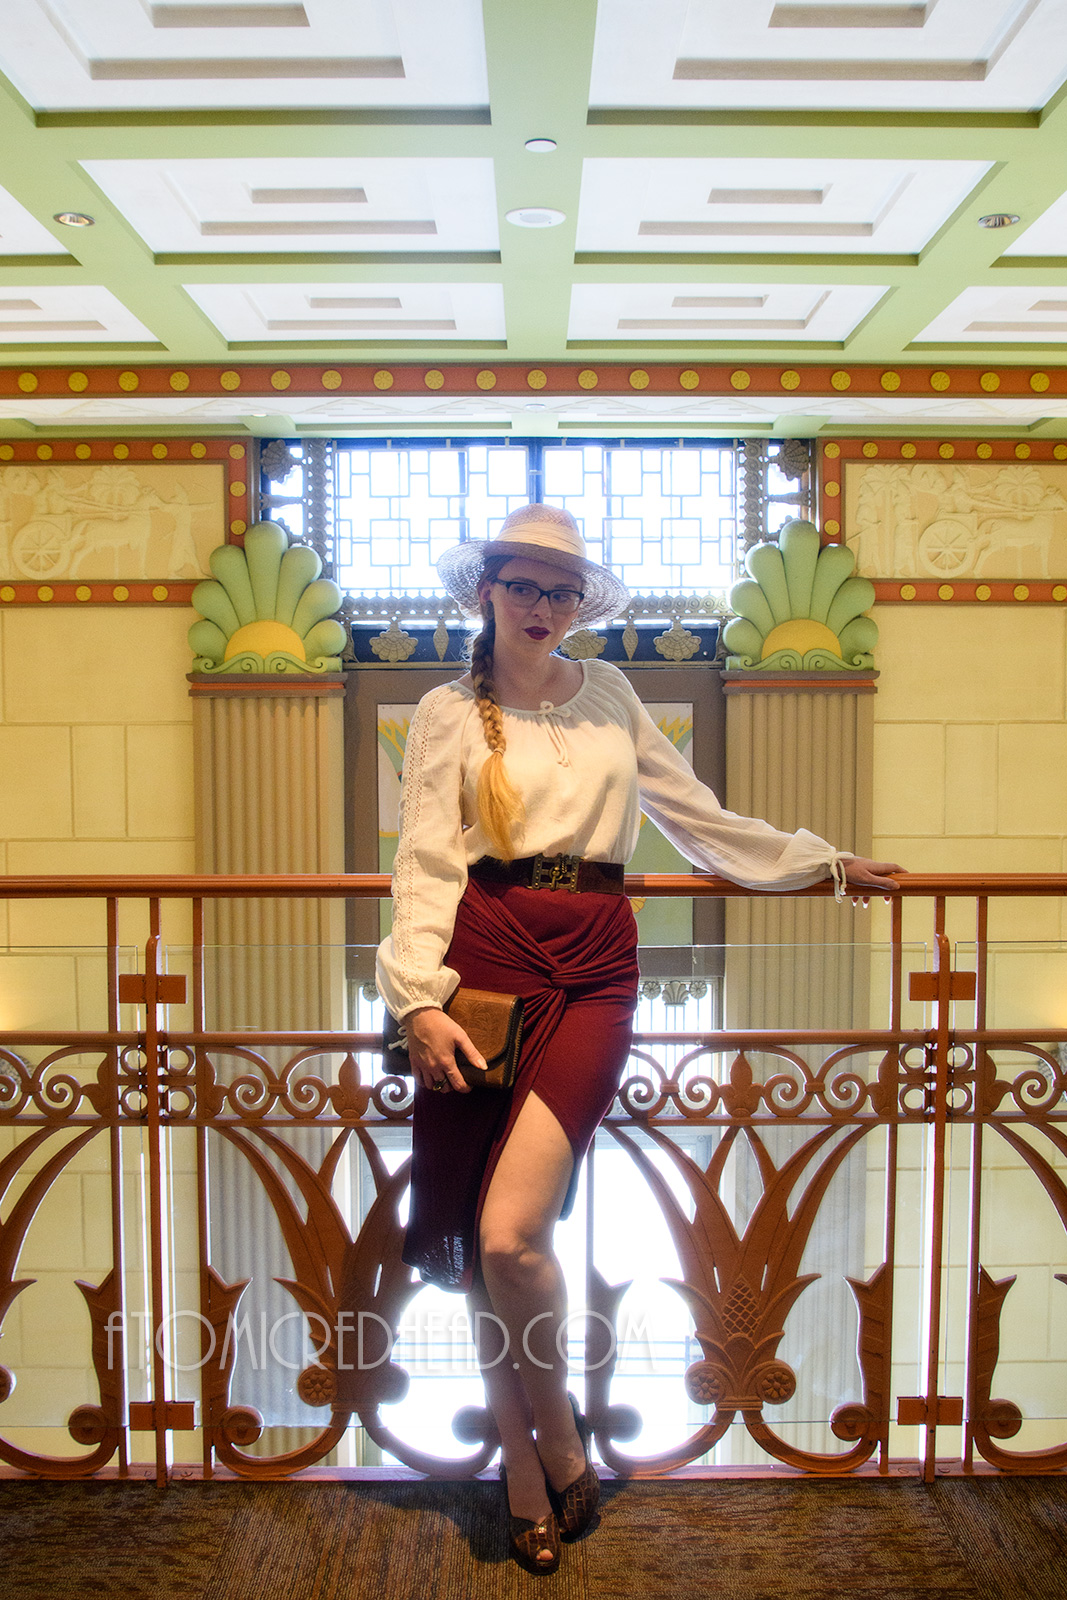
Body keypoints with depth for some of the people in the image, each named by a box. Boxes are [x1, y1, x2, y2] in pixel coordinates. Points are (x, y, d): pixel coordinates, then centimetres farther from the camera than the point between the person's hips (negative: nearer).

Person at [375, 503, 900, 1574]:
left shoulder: (607, 694, 18)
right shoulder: (450, 714, 10)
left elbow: (696, 815, 23)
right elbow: (426, 865, 1)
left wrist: (824, 862, 27)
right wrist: (420, 1001, -12)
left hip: (594, 971, 0)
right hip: (490, 962, 0)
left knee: (511, 1233, -13)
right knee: (482, 1244, 2)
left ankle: (553, 1447, 15)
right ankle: (534, 1474, 23)